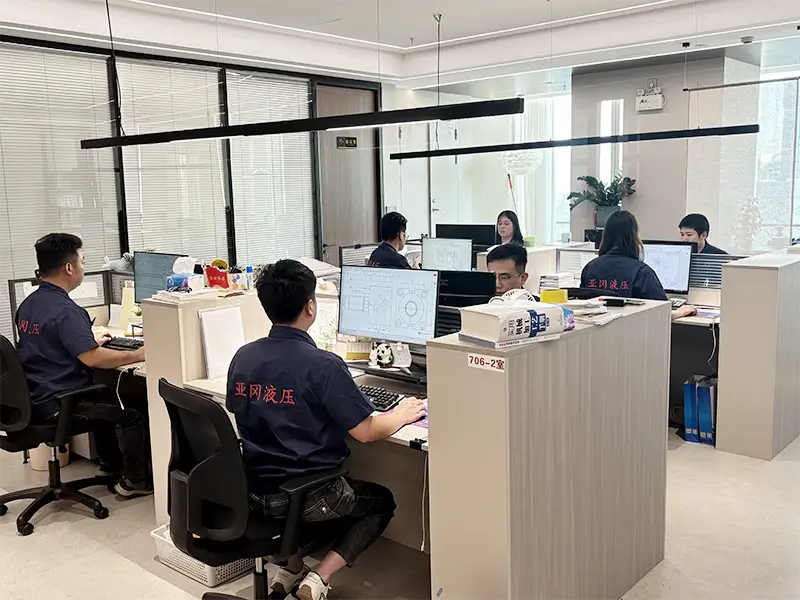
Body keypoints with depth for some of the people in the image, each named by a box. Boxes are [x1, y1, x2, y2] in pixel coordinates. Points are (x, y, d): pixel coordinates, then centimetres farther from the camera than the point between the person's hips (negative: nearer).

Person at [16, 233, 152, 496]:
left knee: (105, 397, 30)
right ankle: (134, 480, 15)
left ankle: (112, 464, 37)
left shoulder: (28, 304, 7)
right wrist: (137, 355, -18)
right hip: (57, 405, -10)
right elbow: (92, 358, -30)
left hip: (34, 398, 10)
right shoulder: (65, 311, -24)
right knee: (133, 414, 1)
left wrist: (90, 341, 26)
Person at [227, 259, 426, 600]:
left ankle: (290, 569, 21)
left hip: (253, 492, 6)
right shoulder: (322, 365, -22)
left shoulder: (243, 357, -3)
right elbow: (366, 432, -16)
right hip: (305, 496, -6)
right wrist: (402, 415, 3)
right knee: (382, 500, 20)